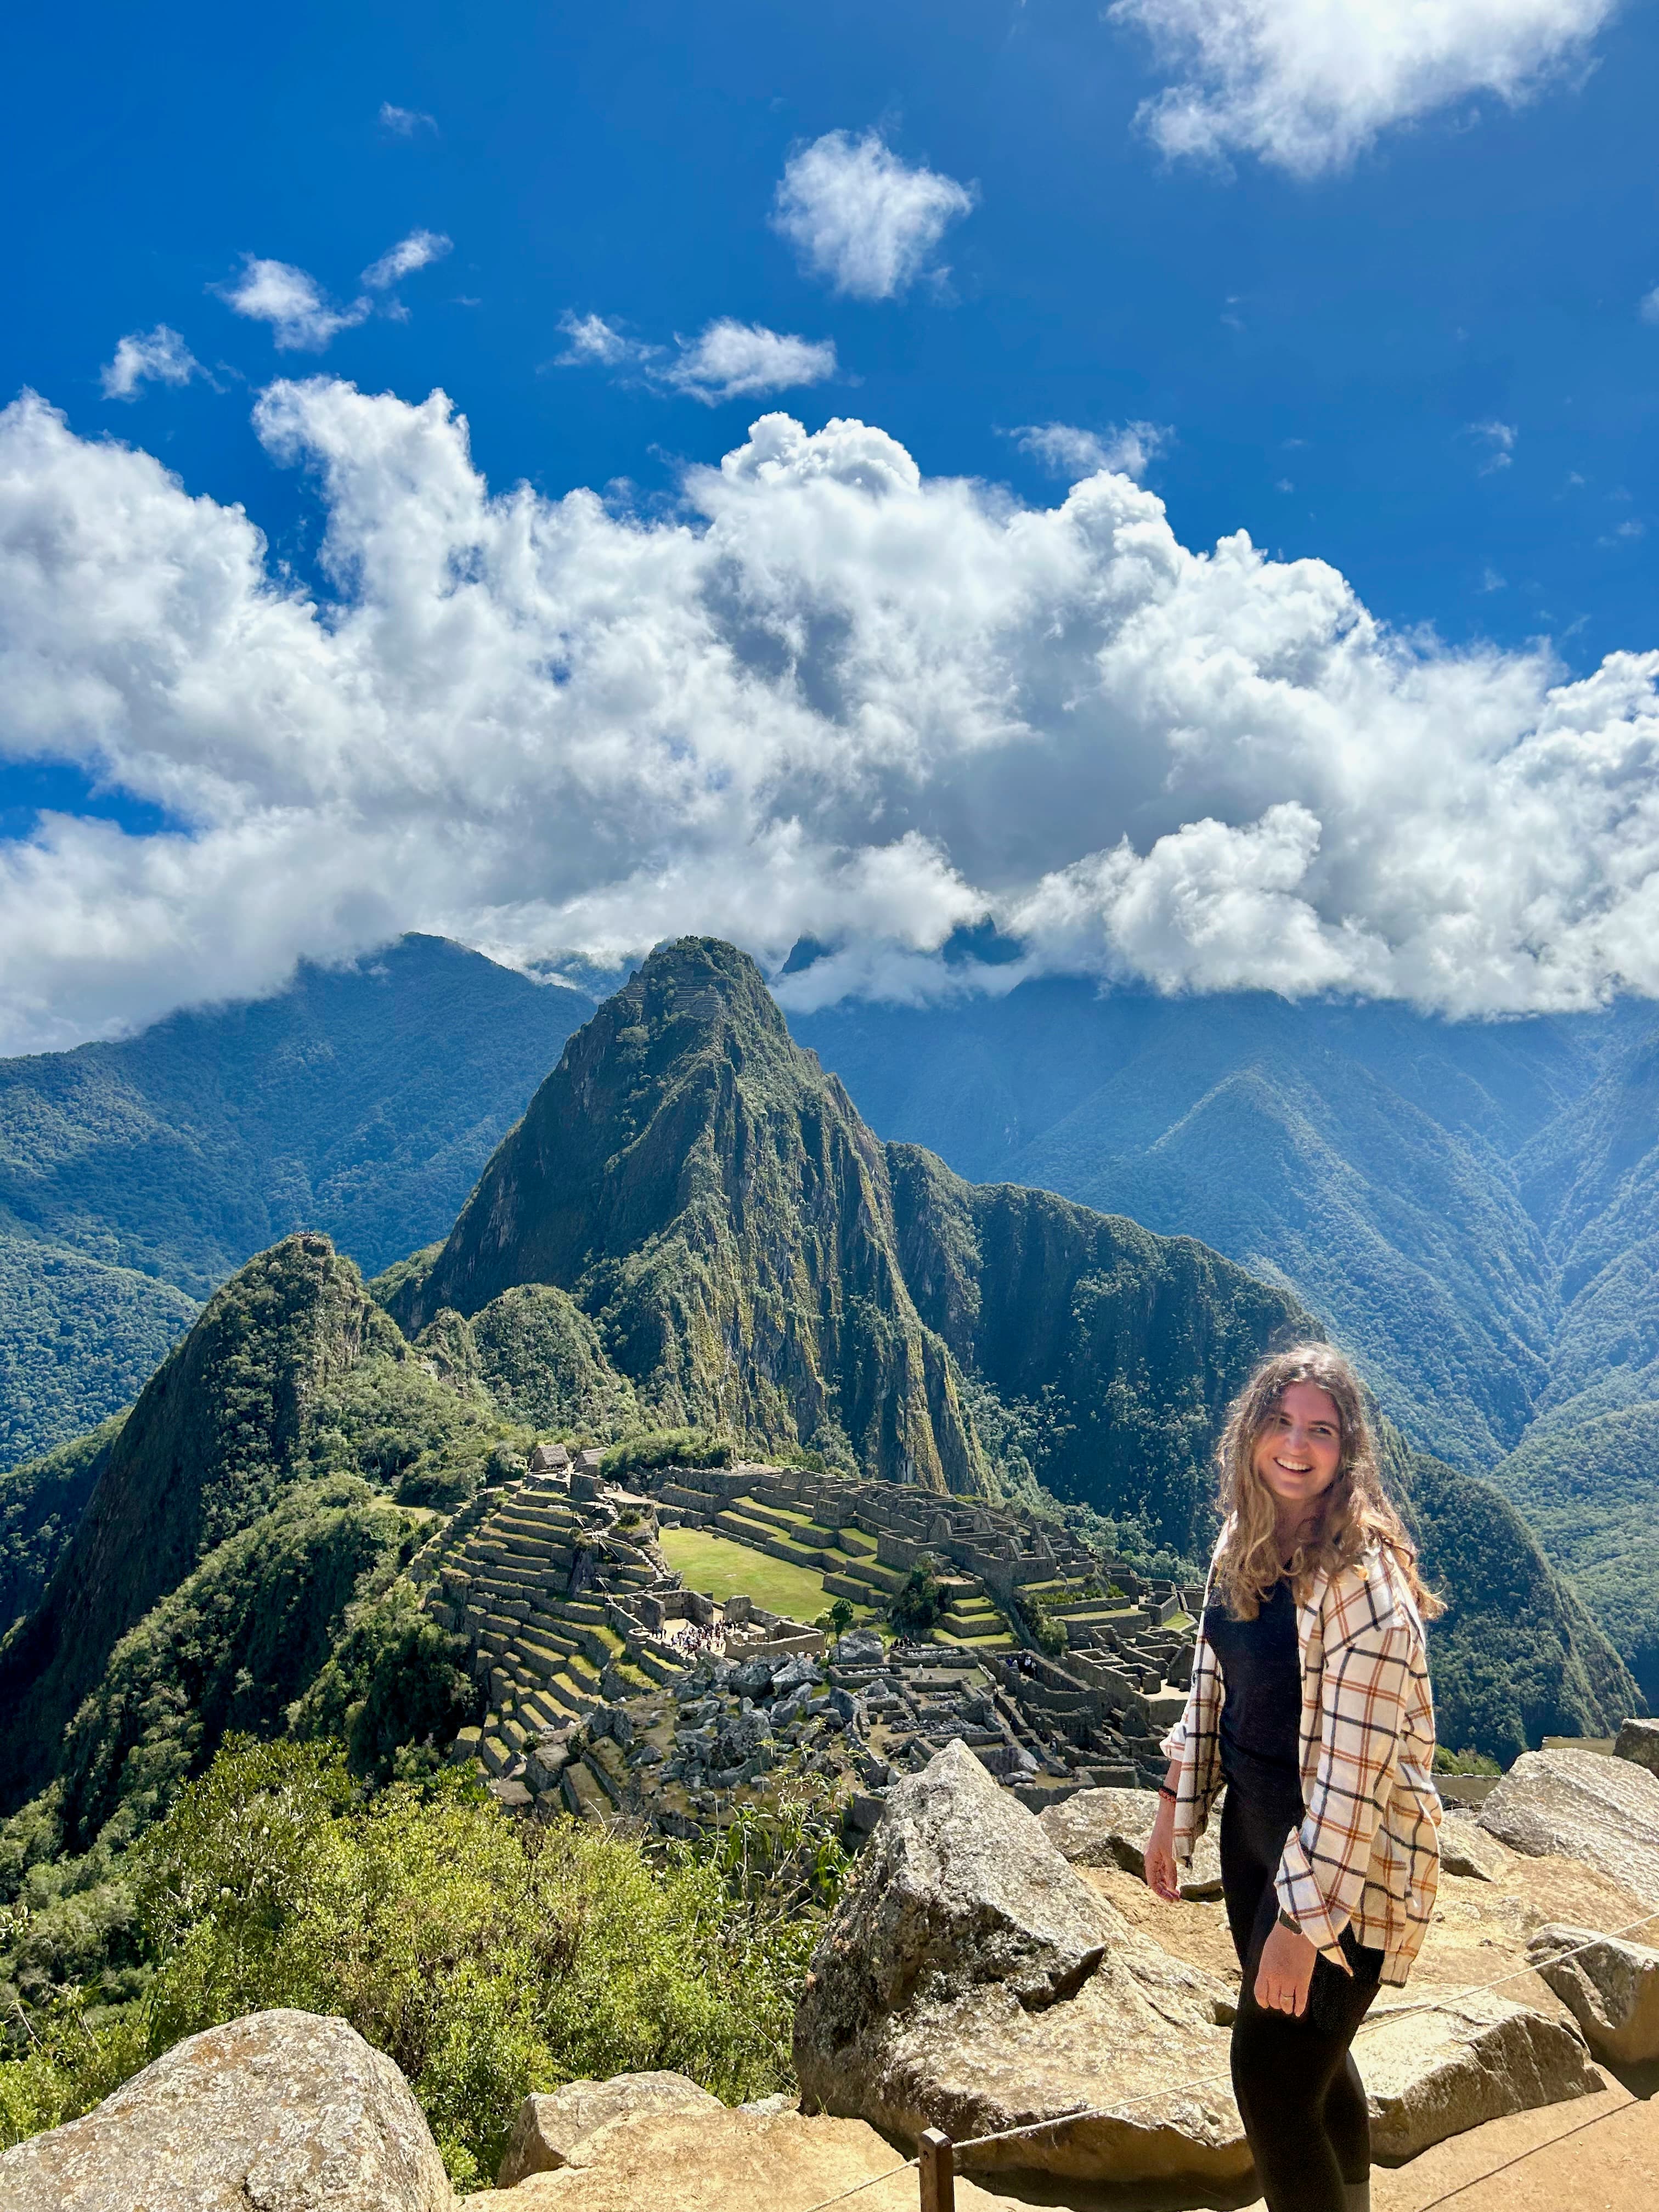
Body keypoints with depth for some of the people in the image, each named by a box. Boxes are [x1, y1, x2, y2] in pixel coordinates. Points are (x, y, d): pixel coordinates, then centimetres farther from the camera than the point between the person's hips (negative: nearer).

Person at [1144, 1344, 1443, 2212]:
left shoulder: (1363, 1580, -25)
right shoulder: (1243, 1542, -2)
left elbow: (1356, 1768, -25)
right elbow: (1212, 1685, 9)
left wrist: (1303, 1920, -22)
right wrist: (1176, 1806, 10)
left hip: (1345, 1856, -7)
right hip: (1253, 1821, 7)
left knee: (1268, 2078, 0)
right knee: (1310, 2052, 23)